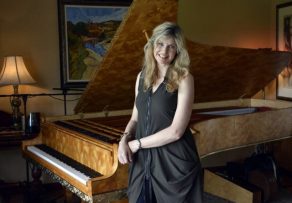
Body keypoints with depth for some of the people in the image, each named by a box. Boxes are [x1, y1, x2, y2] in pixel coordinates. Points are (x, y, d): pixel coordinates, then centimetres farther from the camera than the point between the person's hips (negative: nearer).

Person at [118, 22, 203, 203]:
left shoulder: (184, 79, -11)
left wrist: (137, 143, -12)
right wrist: (125, 139, -7)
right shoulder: (142, 76, 5)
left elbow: (176, 131, -17)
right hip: (143, 161, 5)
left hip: (174, 163, -4)